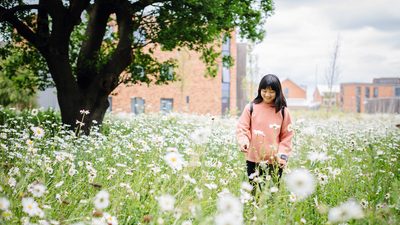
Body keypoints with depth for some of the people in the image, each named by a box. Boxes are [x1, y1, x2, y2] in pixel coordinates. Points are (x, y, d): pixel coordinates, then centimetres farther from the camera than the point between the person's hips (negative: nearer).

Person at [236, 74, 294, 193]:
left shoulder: (282, 111, 3)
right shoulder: (251, 107, 1)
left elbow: (287, 136, 6)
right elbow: (242, 128, 2)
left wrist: (283, 155, -6)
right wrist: (244, 142, -17)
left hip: (275, 162, 0)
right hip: (253, 160, 0)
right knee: (254, 192, 6)